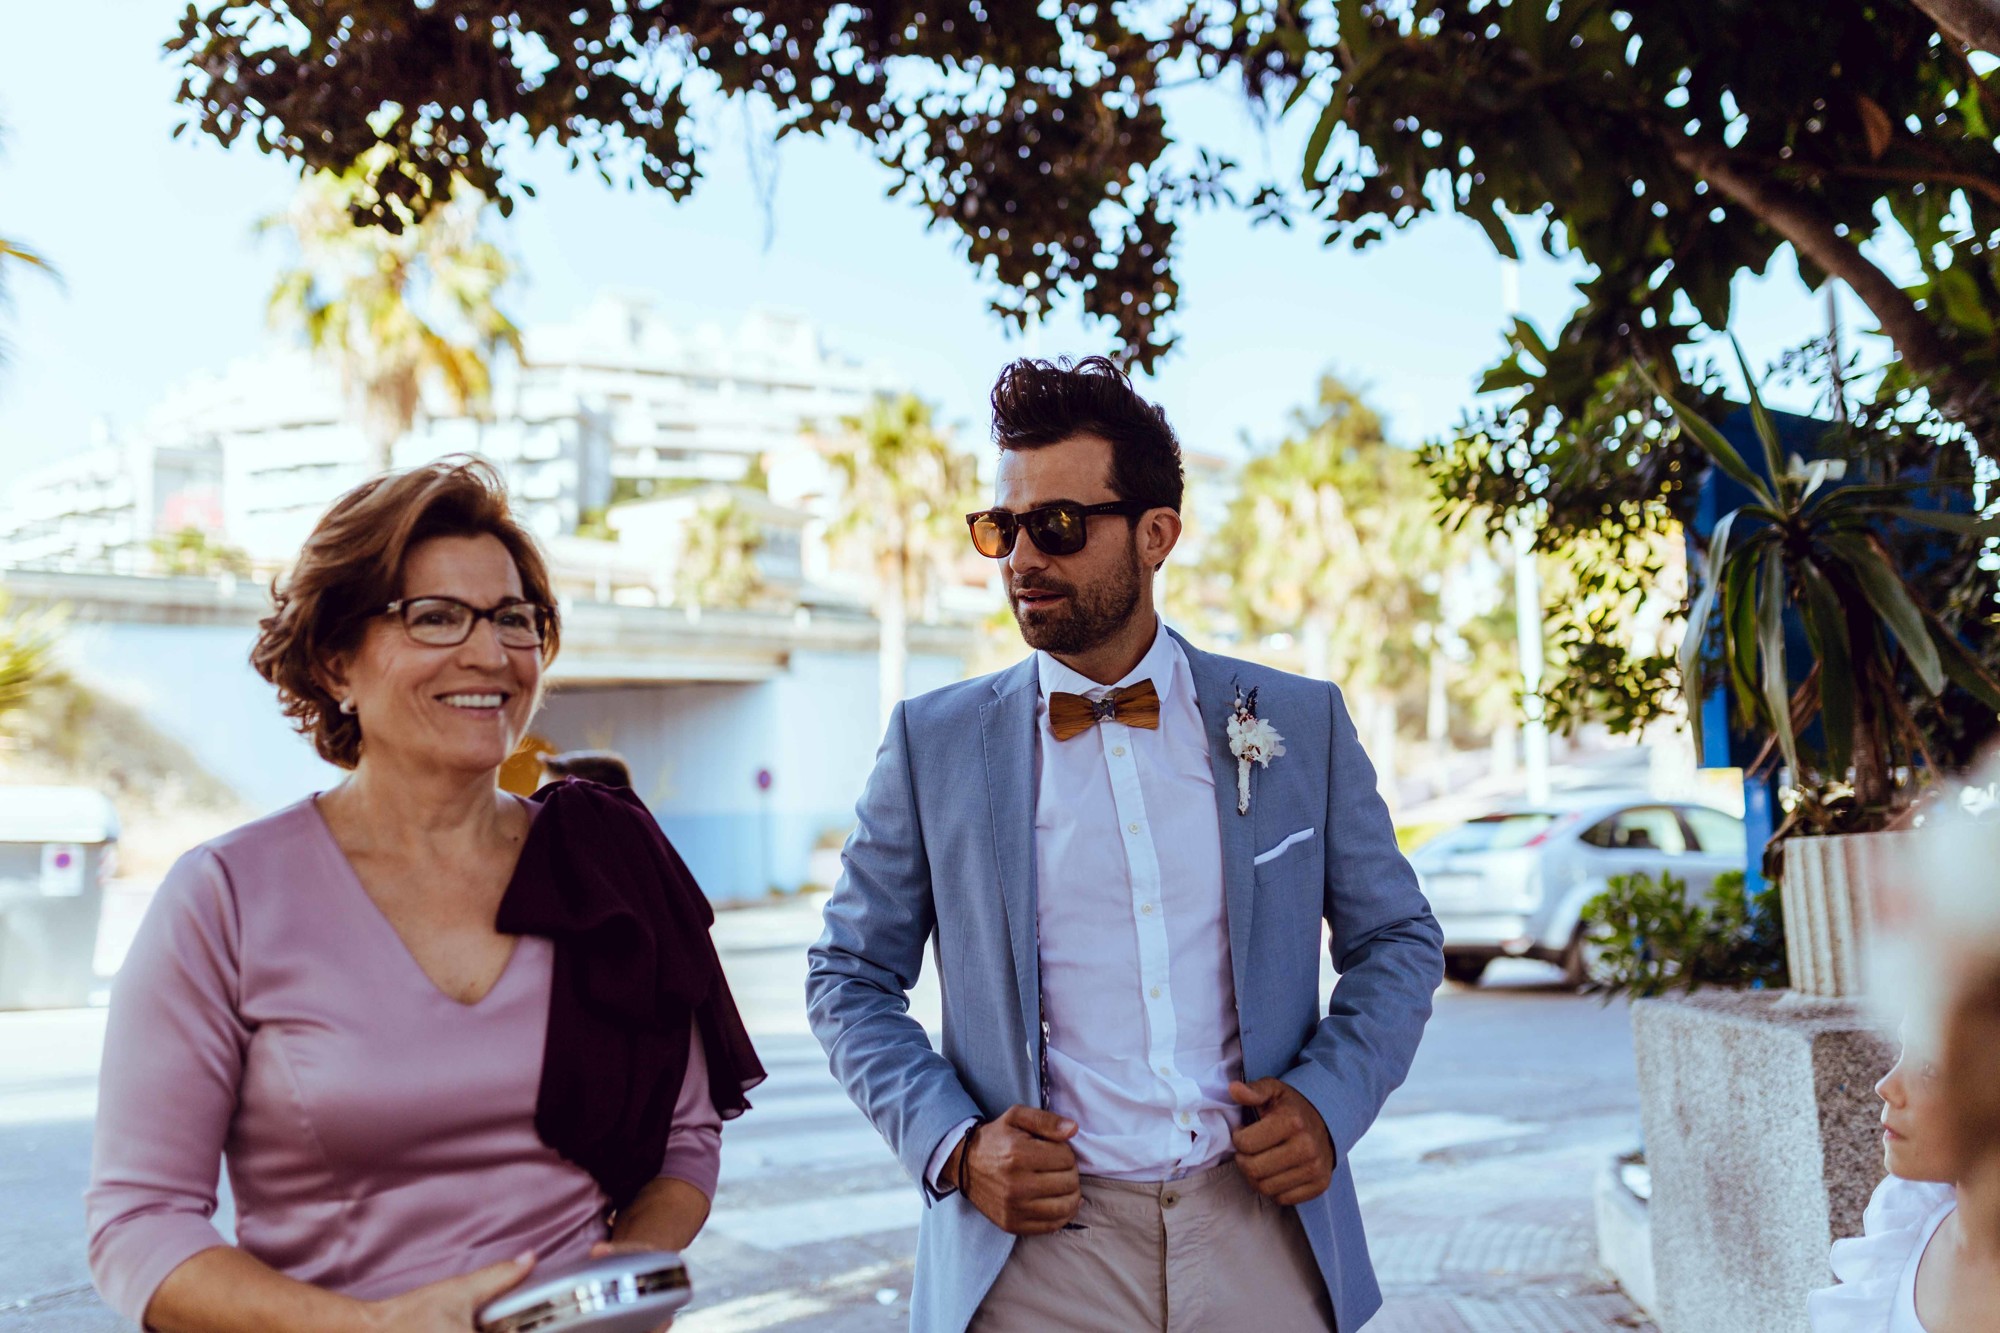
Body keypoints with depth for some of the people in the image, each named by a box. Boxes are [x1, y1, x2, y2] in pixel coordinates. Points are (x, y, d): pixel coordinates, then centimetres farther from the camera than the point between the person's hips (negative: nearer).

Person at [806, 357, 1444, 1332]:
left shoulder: (1301, 722, 3)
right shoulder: (934, 743, 0)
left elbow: (1399, 940, 11)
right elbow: (850, 977, 6)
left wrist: (1331, 1100, -6)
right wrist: (951, 1143, -9)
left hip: (1267, 1234, 1)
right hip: (1035, 1246, -1)